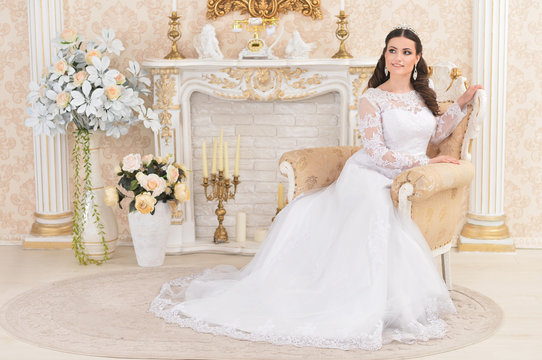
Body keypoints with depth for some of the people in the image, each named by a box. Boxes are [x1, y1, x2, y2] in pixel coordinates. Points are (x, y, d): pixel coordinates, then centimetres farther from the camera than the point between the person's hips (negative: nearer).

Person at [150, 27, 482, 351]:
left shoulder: (423, 94, 14)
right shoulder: (372, 99, -4)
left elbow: (435, 134, 28)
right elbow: (377, 153, -12)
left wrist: (462, 103, 20)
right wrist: (425, 162, -11)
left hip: (398, 186, 3)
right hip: (367, 176, -3)